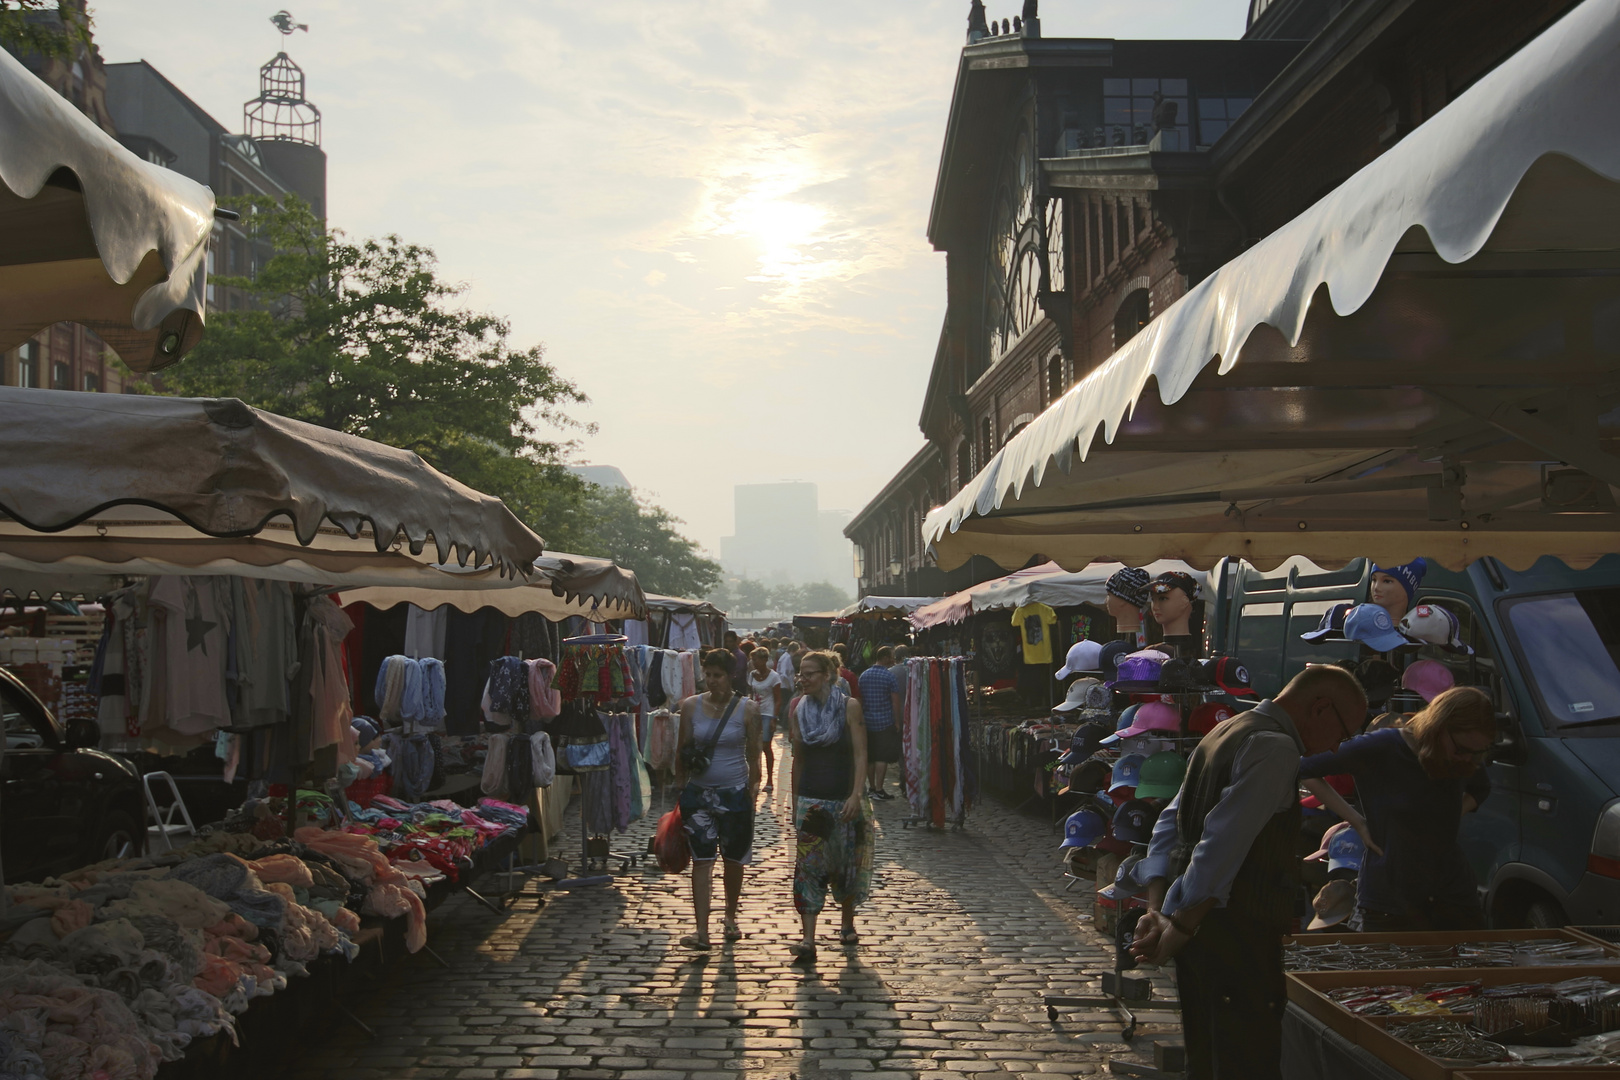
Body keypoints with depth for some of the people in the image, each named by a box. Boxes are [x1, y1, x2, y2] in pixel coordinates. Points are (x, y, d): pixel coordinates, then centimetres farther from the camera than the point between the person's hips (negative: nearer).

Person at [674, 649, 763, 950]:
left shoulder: (747, 709, -3)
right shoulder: (691, 706, 1)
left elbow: (753, 754, 2)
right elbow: (682, 750, 7)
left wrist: (753, 785, -3)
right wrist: (680, 786, 6)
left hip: (735, 793, -1)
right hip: (699, 792, 1)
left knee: (733, 859, 11)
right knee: (701, 860, -4)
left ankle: (730, 917, 32)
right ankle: (701, 930, -5)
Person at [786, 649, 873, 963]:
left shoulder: (849, 706, -5)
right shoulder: (798, 710, 5)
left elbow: (860, 754, -8)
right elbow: (798, 759, 12)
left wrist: (856, 795, -19)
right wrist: (795, 803, 14)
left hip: (845, 799, -2)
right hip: (811, 801, 2)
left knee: (847, 866, 10)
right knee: (808, 869, -7)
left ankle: (848, 923, 32)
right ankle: (808, 940, -11)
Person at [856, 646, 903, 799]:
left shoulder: (863, 675, 8)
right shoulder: (889, 675, -10)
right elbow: (895, 701, -12)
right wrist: (897, 722, -5)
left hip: (867, 722, 6)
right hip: (885, 722, -6)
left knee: (869, 757, 13)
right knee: (883, 757, -2)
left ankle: (871, 787, 20)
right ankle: (878, 790, -4)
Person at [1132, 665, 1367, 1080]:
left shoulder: (1226, 733, 17)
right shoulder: (1275, 747, -14)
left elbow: (1169, 824, 14)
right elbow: (1224, 842, -23)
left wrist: (1157, 909, 5)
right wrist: (1180, 926, -20)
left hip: (1197, 933, 10)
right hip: (1239, 935, -10)